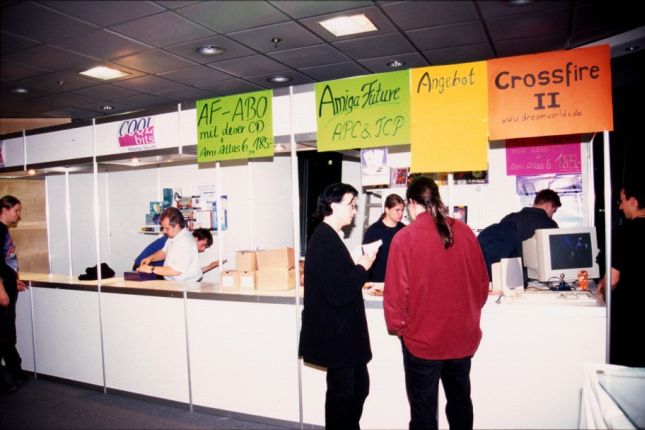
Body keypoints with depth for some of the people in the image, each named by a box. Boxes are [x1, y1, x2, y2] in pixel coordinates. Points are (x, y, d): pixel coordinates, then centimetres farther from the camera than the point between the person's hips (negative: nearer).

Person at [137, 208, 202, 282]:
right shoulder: (173, 236, 6)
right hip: (171, 281, 8)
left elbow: (176, 271, -26)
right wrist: (150, 258, 7)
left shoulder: (185, 243, -24)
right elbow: (164, 252, 24)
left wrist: (151, 269, -20)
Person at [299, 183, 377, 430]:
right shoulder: (324, 241, -23)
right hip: (337, 334, -10)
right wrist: (362, 268, -16)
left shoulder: (329, 238, 8)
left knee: (359, 387, 20)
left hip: (343, 331, 10)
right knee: (342, 392, 8)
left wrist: (359, 276, 3)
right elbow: (338, 294, -26)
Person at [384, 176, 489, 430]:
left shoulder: (405, 237, -15)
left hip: (423, 338, -4)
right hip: (463, 335, 4)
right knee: (460, 402, 23)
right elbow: (482, 282, 3)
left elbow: (396, 290, -15)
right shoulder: (464, 232, -4)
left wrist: (397, 325, 1)